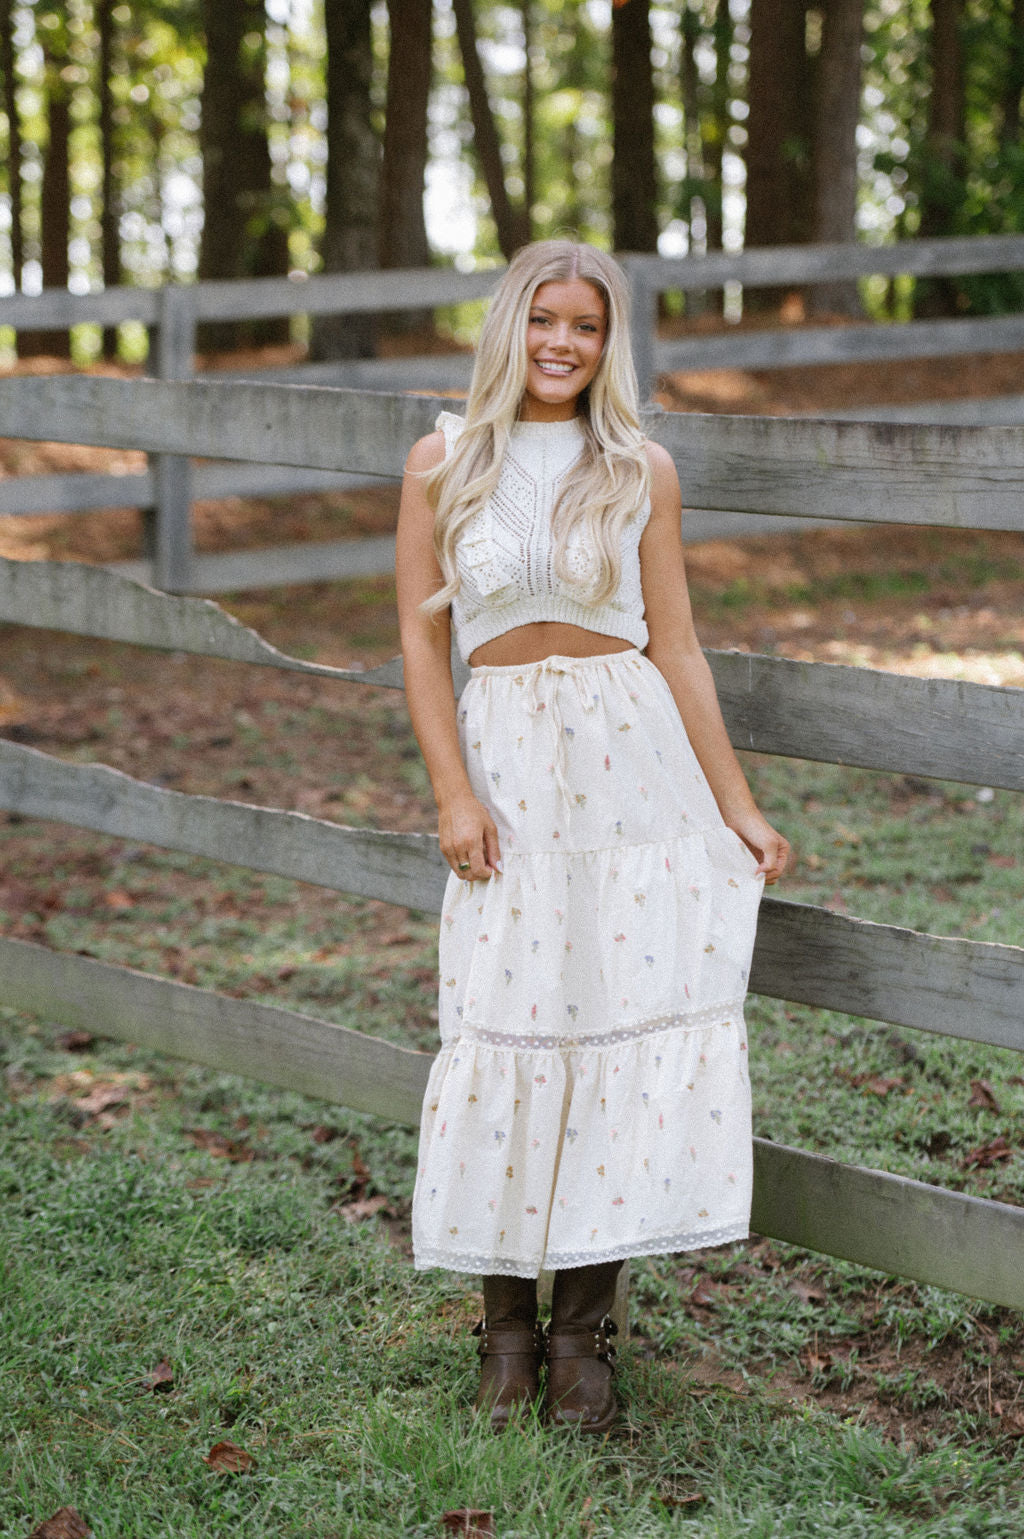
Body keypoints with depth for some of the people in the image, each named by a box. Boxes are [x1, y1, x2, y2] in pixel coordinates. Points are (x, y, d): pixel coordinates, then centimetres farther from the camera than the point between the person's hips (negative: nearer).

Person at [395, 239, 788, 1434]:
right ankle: (507, 1320, 13)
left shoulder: (639, 471, 5)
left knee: (642, 1015, -3)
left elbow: (676, 646, 7)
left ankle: (582, 1326, 7)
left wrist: (735, 805, 4)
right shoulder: (444, 462, 4)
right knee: (509, 1023, -1)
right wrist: (452, 794, -6)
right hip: (508, 761, -1)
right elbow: (420, 639, 4)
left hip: (636, 758, 1)